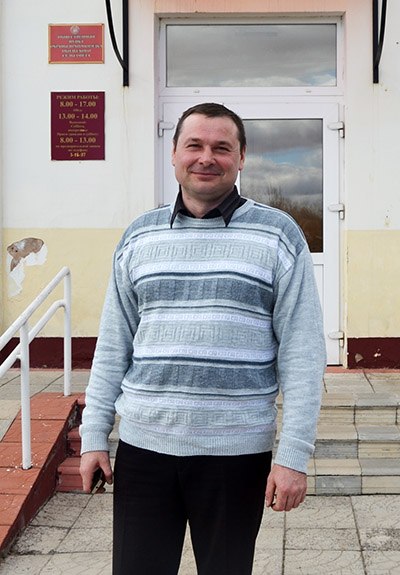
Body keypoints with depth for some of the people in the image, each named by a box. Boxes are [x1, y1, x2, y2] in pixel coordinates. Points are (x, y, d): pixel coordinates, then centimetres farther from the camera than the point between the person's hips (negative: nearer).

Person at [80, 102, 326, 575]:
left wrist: (294, 456, -9)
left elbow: (302, 354, -5)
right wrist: (94, 436, 6)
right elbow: (113, 345, 11)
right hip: (143, 447, 2)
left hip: (237, 451, -2)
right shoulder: (139, 237, 8)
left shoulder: (278, 235, -2)